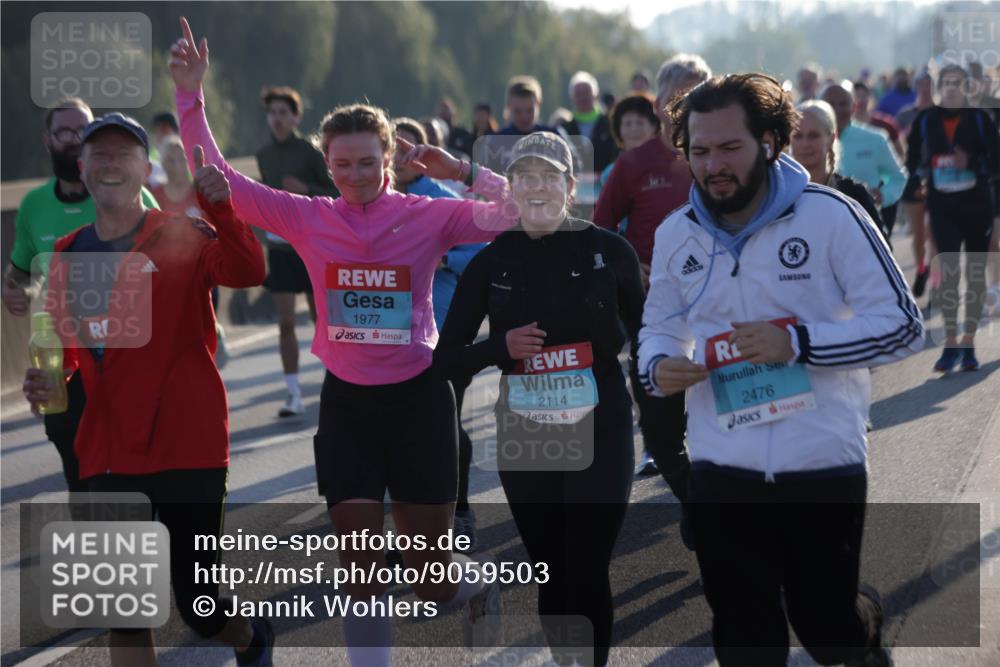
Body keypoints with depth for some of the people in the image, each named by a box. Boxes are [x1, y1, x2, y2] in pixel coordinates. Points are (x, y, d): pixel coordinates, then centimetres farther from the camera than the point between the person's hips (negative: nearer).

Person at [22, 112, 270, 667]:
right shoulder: (68, 255, 8)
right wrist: (44, 380, -2)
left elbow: (247, 273, -25)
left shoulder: (183, 236, -6)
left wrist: (219, 208, -41)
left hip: (188, 448, -4)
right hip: (108, 456, 4)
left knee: (199, 608, 4)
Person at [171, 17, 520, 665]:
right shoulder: (309, 219, -3)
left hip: (417, 397, -1)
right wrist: (192, 97, -13)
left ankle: (480, 585, 43)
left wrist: (462, 170, -20)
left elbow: (517, 212, -14)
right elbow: (222, 181, -5)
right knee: (360, 565, -2)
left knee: (429, 575, 8)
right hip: (347, 400, 1)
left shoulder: (429, 216, -7)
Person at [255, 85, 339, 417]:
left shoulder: (310, 153, -8)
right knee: (285, 323, -3)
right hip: (279, 245, 3)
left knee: (321, 320, 7)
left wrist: (306, 189, -23)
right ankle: (294, 394, 0)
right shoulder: (264, 155, 5)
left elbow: (337, 195, -8)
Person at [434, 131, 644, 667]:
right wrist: (501, 347, -14)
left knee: (587, 577, -8)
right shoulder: (491, 262, 1)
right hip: (523, 442, 3)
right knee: (552, 577, 11)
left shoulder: (610, 251, -4)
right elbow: (446, 360, 3)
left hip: (599, 440, -3)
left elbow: (646, 339, 8)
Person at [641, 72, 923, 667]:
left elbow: (903, 325, -10)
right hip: (722, 472, 4)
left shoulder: (829, 215, -10)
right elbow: (659, 326, 19)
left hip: (825, 466, -3)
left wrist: (798, 342, -21)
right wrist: (658, 366, -6)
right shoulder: (675, 235, 4)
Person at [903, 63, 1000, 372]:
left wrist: (971, 163, -24)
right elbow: (913, 158, 13)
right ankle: (950, 344, -6)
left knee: (975, 274, 7)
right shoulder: (925, 120, 1)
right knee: (948, 271, -9)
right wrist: (918, 179, -4)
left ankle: (968, 345, 16)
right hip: (942, 206, 0)